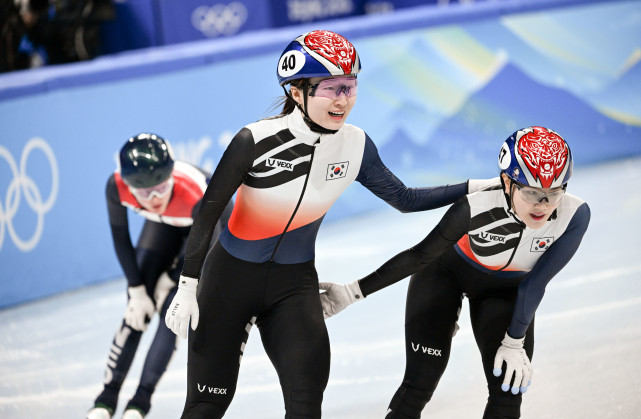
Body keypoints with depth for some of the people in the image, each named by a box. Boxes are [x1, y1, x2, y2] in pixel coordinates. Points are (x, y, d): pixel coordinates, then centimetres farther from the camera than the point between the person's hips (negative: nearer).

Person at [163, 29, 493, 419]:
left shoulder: (356, 145, -9)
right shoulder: (257, 140, -22)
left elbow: (404, 199, 5)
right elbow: (209, 211, -14)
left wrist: (476, 187, -1)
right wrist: (187, 288, -14)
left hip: (295, 284, 3)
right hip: (230, 277, -3)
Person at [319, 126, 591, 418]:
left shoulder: (574, 215, -33)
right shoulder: (476, 209, -38)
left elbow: (534, 284, -21)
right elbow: (420, 255, -23)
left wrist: (514, 343, -12)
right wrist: (355, 291, -20)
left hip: (506, 289, 3)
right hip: (448, 272, -3)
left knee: (508, 394, -6)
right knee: (418, 385, -11)